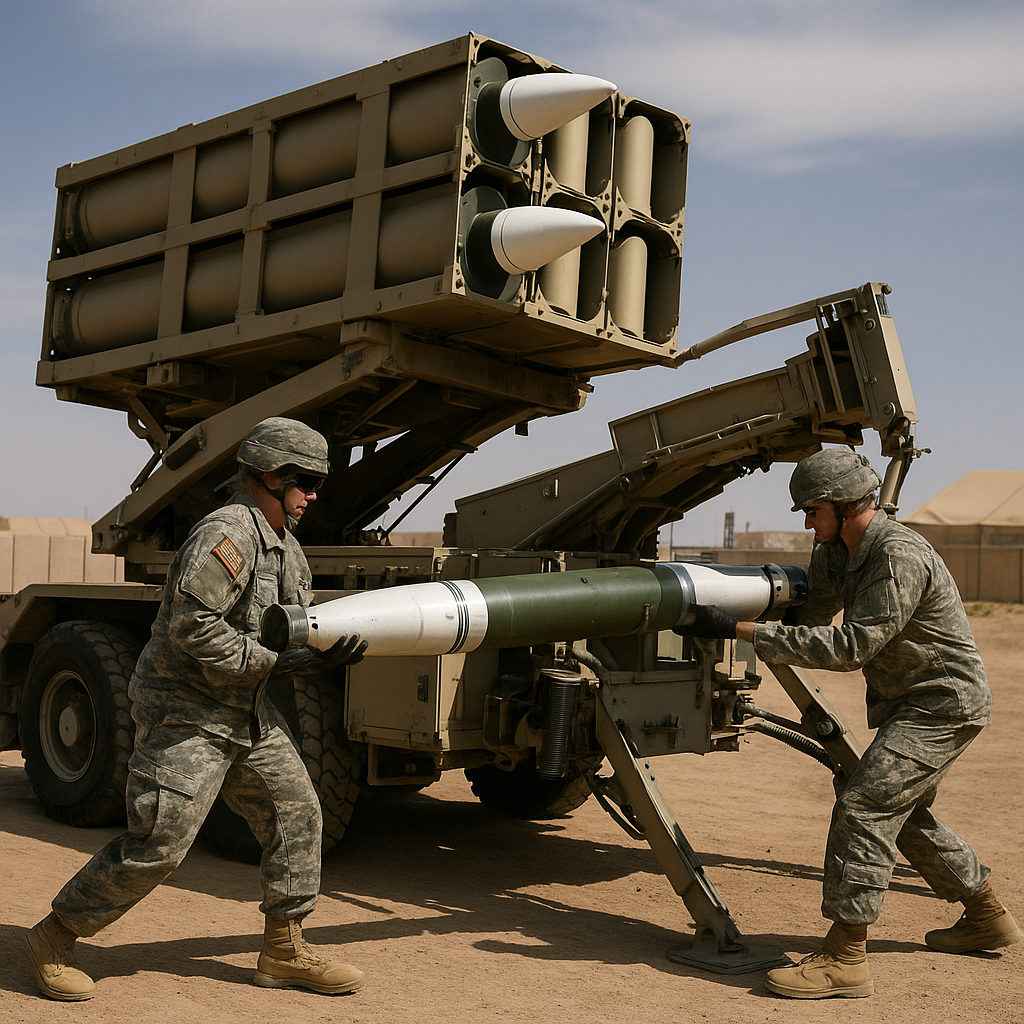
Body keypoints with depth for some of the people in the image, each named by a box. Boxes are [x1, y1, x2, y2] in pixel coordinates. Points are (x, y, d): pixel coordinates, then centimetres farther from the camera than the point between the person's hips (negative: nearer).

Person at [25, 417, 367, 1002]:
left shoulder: (288, 548, 12)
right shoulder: (227, 535, -20)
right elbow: (192, 627, -28)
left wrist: (331, 651, -8)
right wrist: (276, 663, -24)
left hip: (248, 712, 10)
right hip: (186, 712, -10)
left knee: (297, 813, 7)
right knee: (157, 845, -8)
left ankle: (285, 951, 19)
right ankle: (55, 938, 13)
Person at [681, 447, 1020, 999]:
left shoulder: (899, 556, -27)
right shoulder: (838, 551, 4)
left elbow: (852, 646, -31)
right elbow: (809, 611, 13)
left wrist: (745, 631, -33)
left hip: (944, 705, -10)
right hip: (912, 701, 10)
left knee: (864, 805, -18)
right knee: (906, 813, 22)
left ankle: (844, 958, -14)